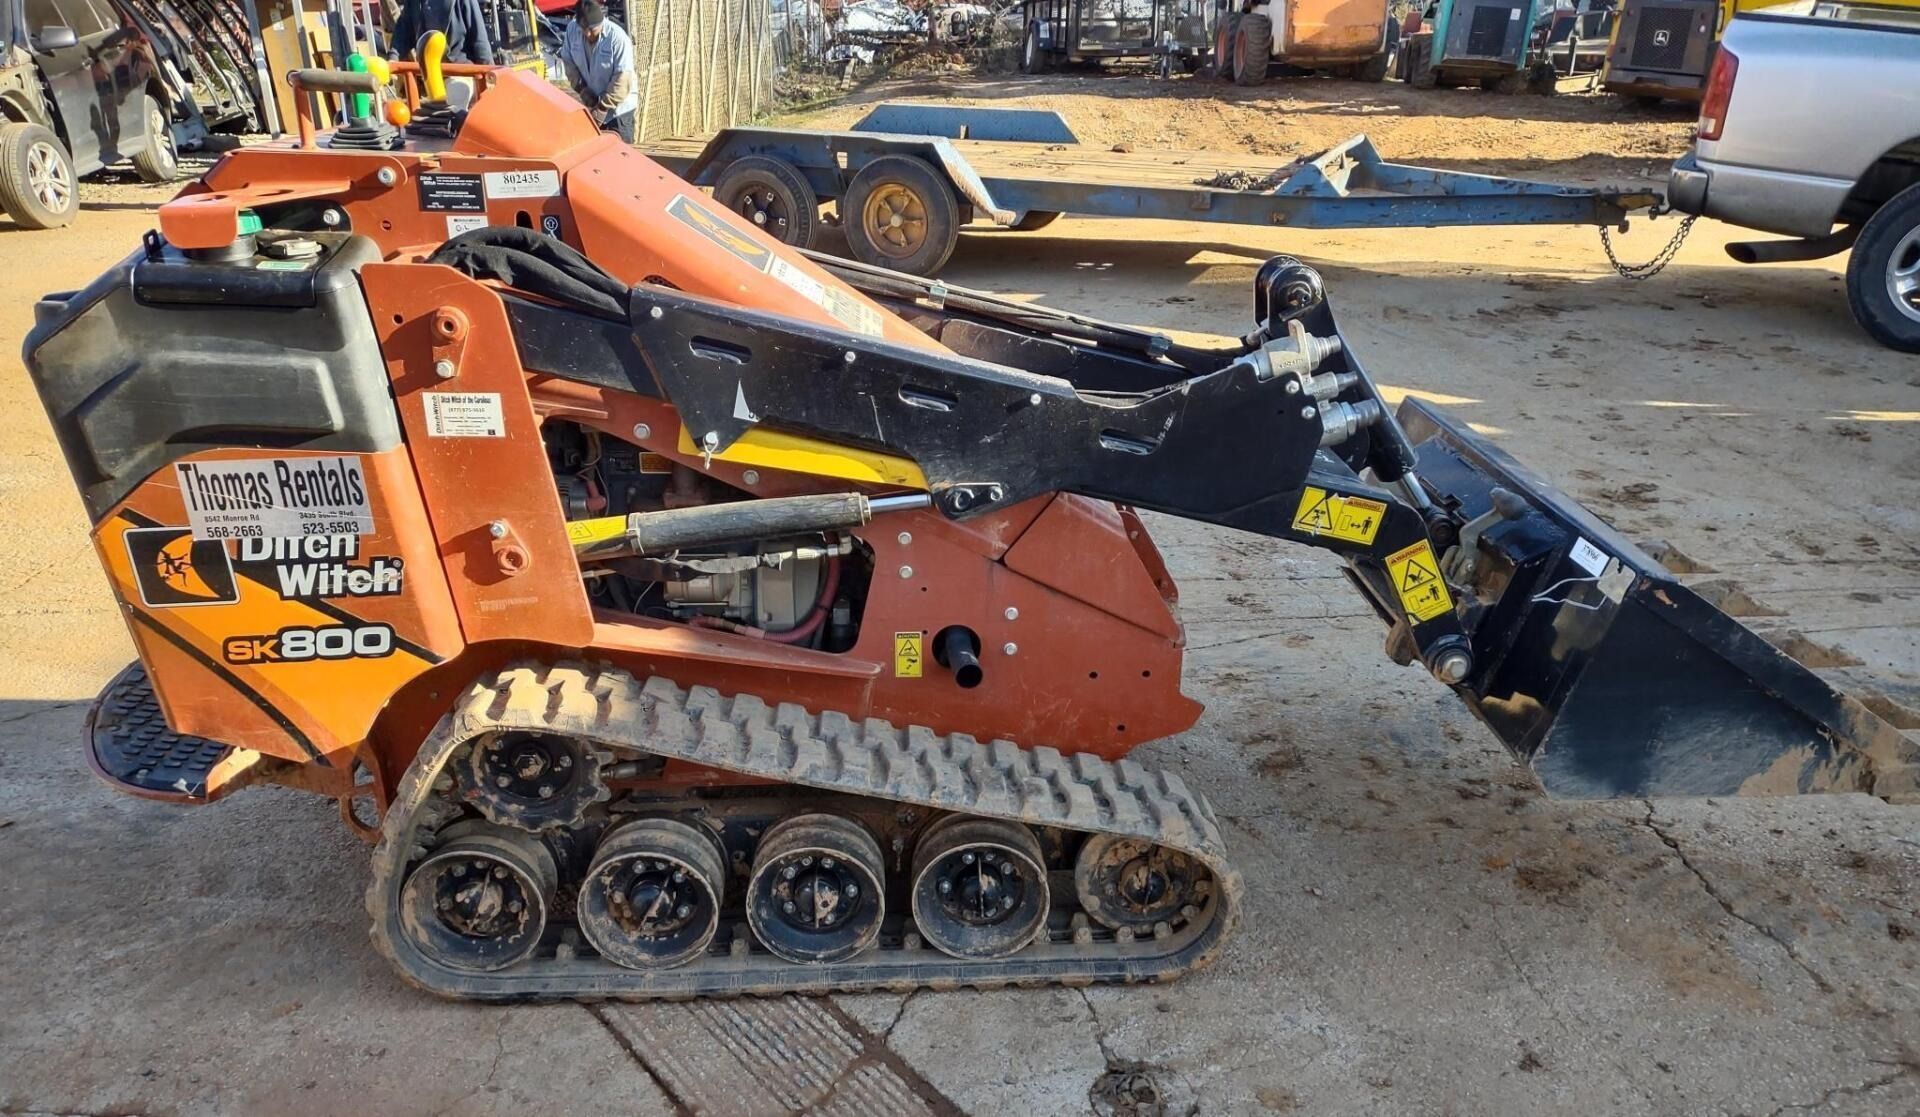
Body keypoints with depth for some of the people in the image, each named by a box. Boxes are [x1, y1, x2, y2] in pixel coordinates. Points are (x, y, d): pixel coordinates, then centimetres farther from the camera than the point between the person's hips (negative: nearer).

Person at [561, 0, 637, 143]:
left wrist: (602, 109, -24)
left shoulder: (617, 37, -26)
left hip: (619, 106, -5)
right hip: (592, 103, 5)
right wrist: (583, 90, -12)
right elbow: (568, 62, 1)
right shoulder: (572, 30, -13)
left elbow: (622, 80, -25)